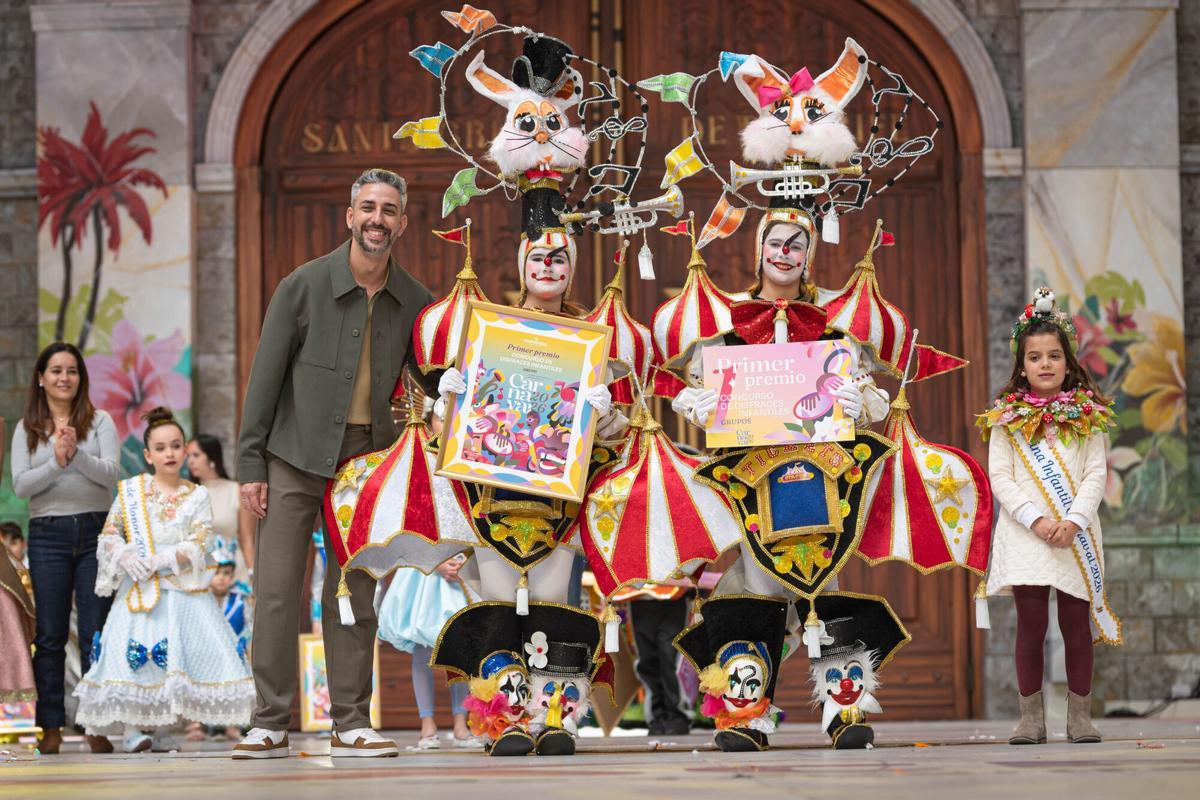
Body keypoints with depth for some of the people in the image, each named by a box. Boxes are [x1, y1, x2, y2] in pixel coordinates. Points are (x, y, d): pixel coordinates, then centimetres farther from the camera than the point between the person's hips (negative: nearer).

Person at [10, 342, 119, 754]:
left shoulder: (99, 422, 6)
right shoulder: (27, 429, 9)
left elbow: (110, 474, -5)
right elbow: (20, 485, -1)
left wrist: (78, 455, -21)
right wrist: (57, 461, -16)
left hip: (95, 530, -1)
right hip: (48, 534, 1)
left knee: (96, 633, -2)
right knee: (49, 634, 1)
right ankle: (50, 727, 4)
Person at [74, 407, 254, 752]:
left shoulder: (197, 496, 6)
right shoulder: (131, 490, 8)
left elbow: (200, 544, -4)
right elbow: (109, 534, 7)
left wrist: (159, 560, -16)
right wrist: (125, 556, -14)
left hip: (184, 589, 1)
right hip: (140, 588, 0)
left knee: (175, 655, -8)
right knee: (135, 652, -15)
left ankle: (160, 727, 3)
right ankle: (132, 727, -11)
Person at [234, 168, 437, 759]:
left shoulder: (414, 302, 4)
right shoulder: (304, 286, -5)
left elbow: (423, 386, 12)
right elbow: (266, 374, -3)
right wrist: (250, 464, -6)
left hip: (368, 458, 2)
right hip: (297, 455, -2)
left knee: (354, 594, 4)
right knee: (276, 590, -5)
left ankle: (351, 724, 9)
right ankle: (271, 723, 1)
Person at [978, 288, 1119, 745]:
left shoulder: (1087, 415, 7)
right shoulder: (1007, 418, 5)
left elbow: (1096, 473, 2)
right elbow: (1000, 477, -1)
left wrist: (1074, 520, -13)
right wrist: (1036, 520, -13)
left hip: (1076, 533, 1)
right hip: (1025, 533, -1)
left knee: (1076, 624, 3)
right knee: (1031, 624, -2)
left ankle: (1080, 716, 10)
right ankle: (1031, 718, 3)